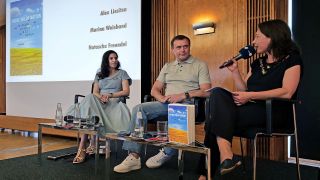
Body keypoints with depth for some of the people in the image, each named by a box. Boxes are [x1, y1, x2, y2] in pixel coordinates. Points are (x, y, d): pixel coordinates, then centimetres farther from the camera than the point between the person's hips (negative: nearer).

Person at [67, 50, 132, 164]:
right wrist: (101, 97, -8)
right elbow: (95, 92, 16)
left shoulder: (122, 73, 18)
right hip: (99, 102, 3)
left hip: (114, 103, -3)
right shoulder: (99, 74, 26)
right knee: (90, 99, -34)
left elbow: (126, 91, 4)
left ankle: (82, 147, -27)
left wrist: (110, 95, -9)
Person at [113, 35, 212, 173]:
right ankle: (134, 156, -21)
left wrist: (184, 95, -17)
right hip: (167, 103, 5)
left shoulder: (200, 65, 8)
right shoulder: (167, 67, 23)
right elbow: (154, 89, 18)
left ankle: (166, 154, -22)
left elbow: (206, 92, -4)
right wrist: (161, 98, -6)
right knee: (138, 109, -18)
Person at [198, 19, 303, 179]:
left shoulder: (291, 60, 2)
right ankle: (225, 154, -34)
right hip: (249, 108, 7)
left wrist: (250, 96, -18)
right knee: (217, 93, -22)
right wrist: (234, 71, 7)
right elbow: (244, 90, 19)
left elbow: (287, 93, -14)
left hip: (272, 112, -7)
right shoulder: (257, 63, 22)